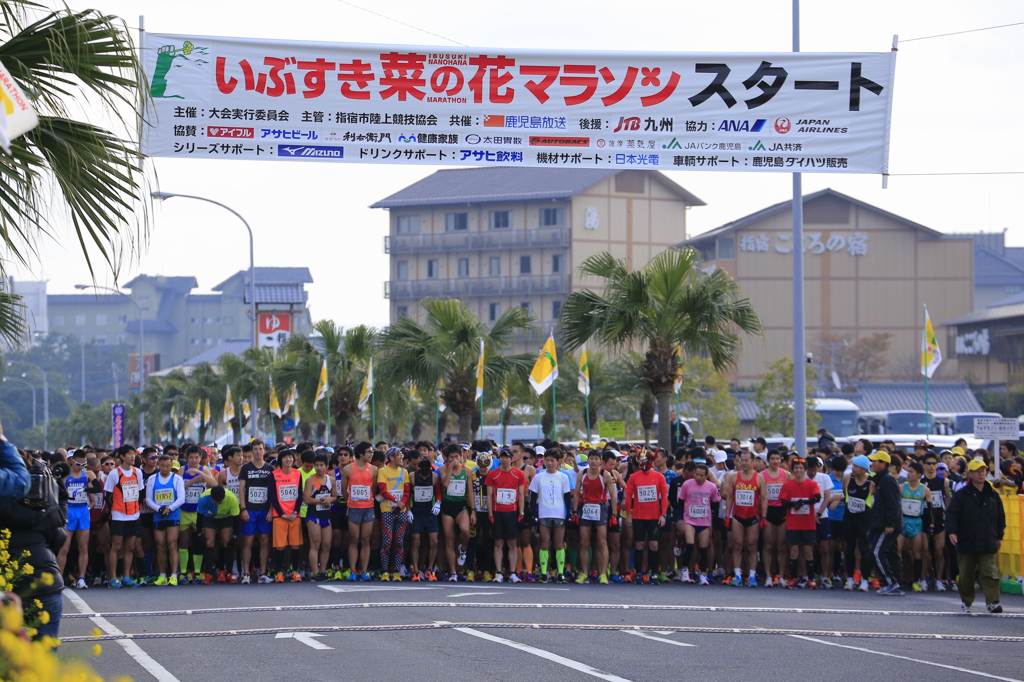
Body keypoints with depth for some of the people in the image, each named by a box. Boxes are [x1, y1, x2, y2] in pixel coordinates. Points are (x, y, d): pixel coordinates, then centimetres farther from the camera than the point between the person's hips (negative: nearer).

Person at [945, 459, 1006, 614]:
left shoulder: (993, 495, 10)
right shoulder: (961, 495, 0)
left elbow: (1000, 517, 18)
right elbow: (952, 514, -5)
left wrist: (999, 536, 17)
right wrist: (951, 531, -19)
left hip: (988, 544, 1)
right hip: (966, 543, -1)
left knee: (990, 573, -11)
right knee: (966, 575, 8)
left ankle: (992, 602, -16)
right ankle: (966, 602, 24)